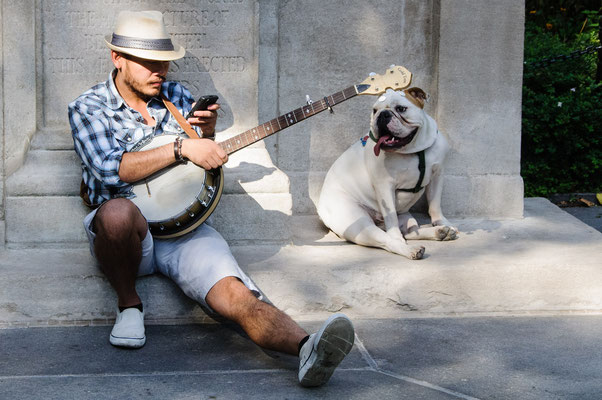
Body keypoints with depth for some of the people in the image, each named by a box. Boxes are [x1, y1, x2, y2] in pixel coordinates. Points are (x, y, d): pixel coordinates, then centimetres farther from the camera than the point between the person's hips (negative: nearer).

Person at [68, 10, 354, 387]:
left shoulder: (179, 98, 15)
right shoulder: (88, 108, 3)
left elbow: (206, 163, 19)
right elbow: (111, 168, -15)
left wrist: (207, 136, -3)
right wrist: (182, 149, -20)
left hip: (184, 227, 2)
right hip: (127, 229, -2)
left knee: (235, 294, -28)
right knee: (118, 211, -40)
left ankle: (308, 348, -55)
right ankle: (129, 303, -14)